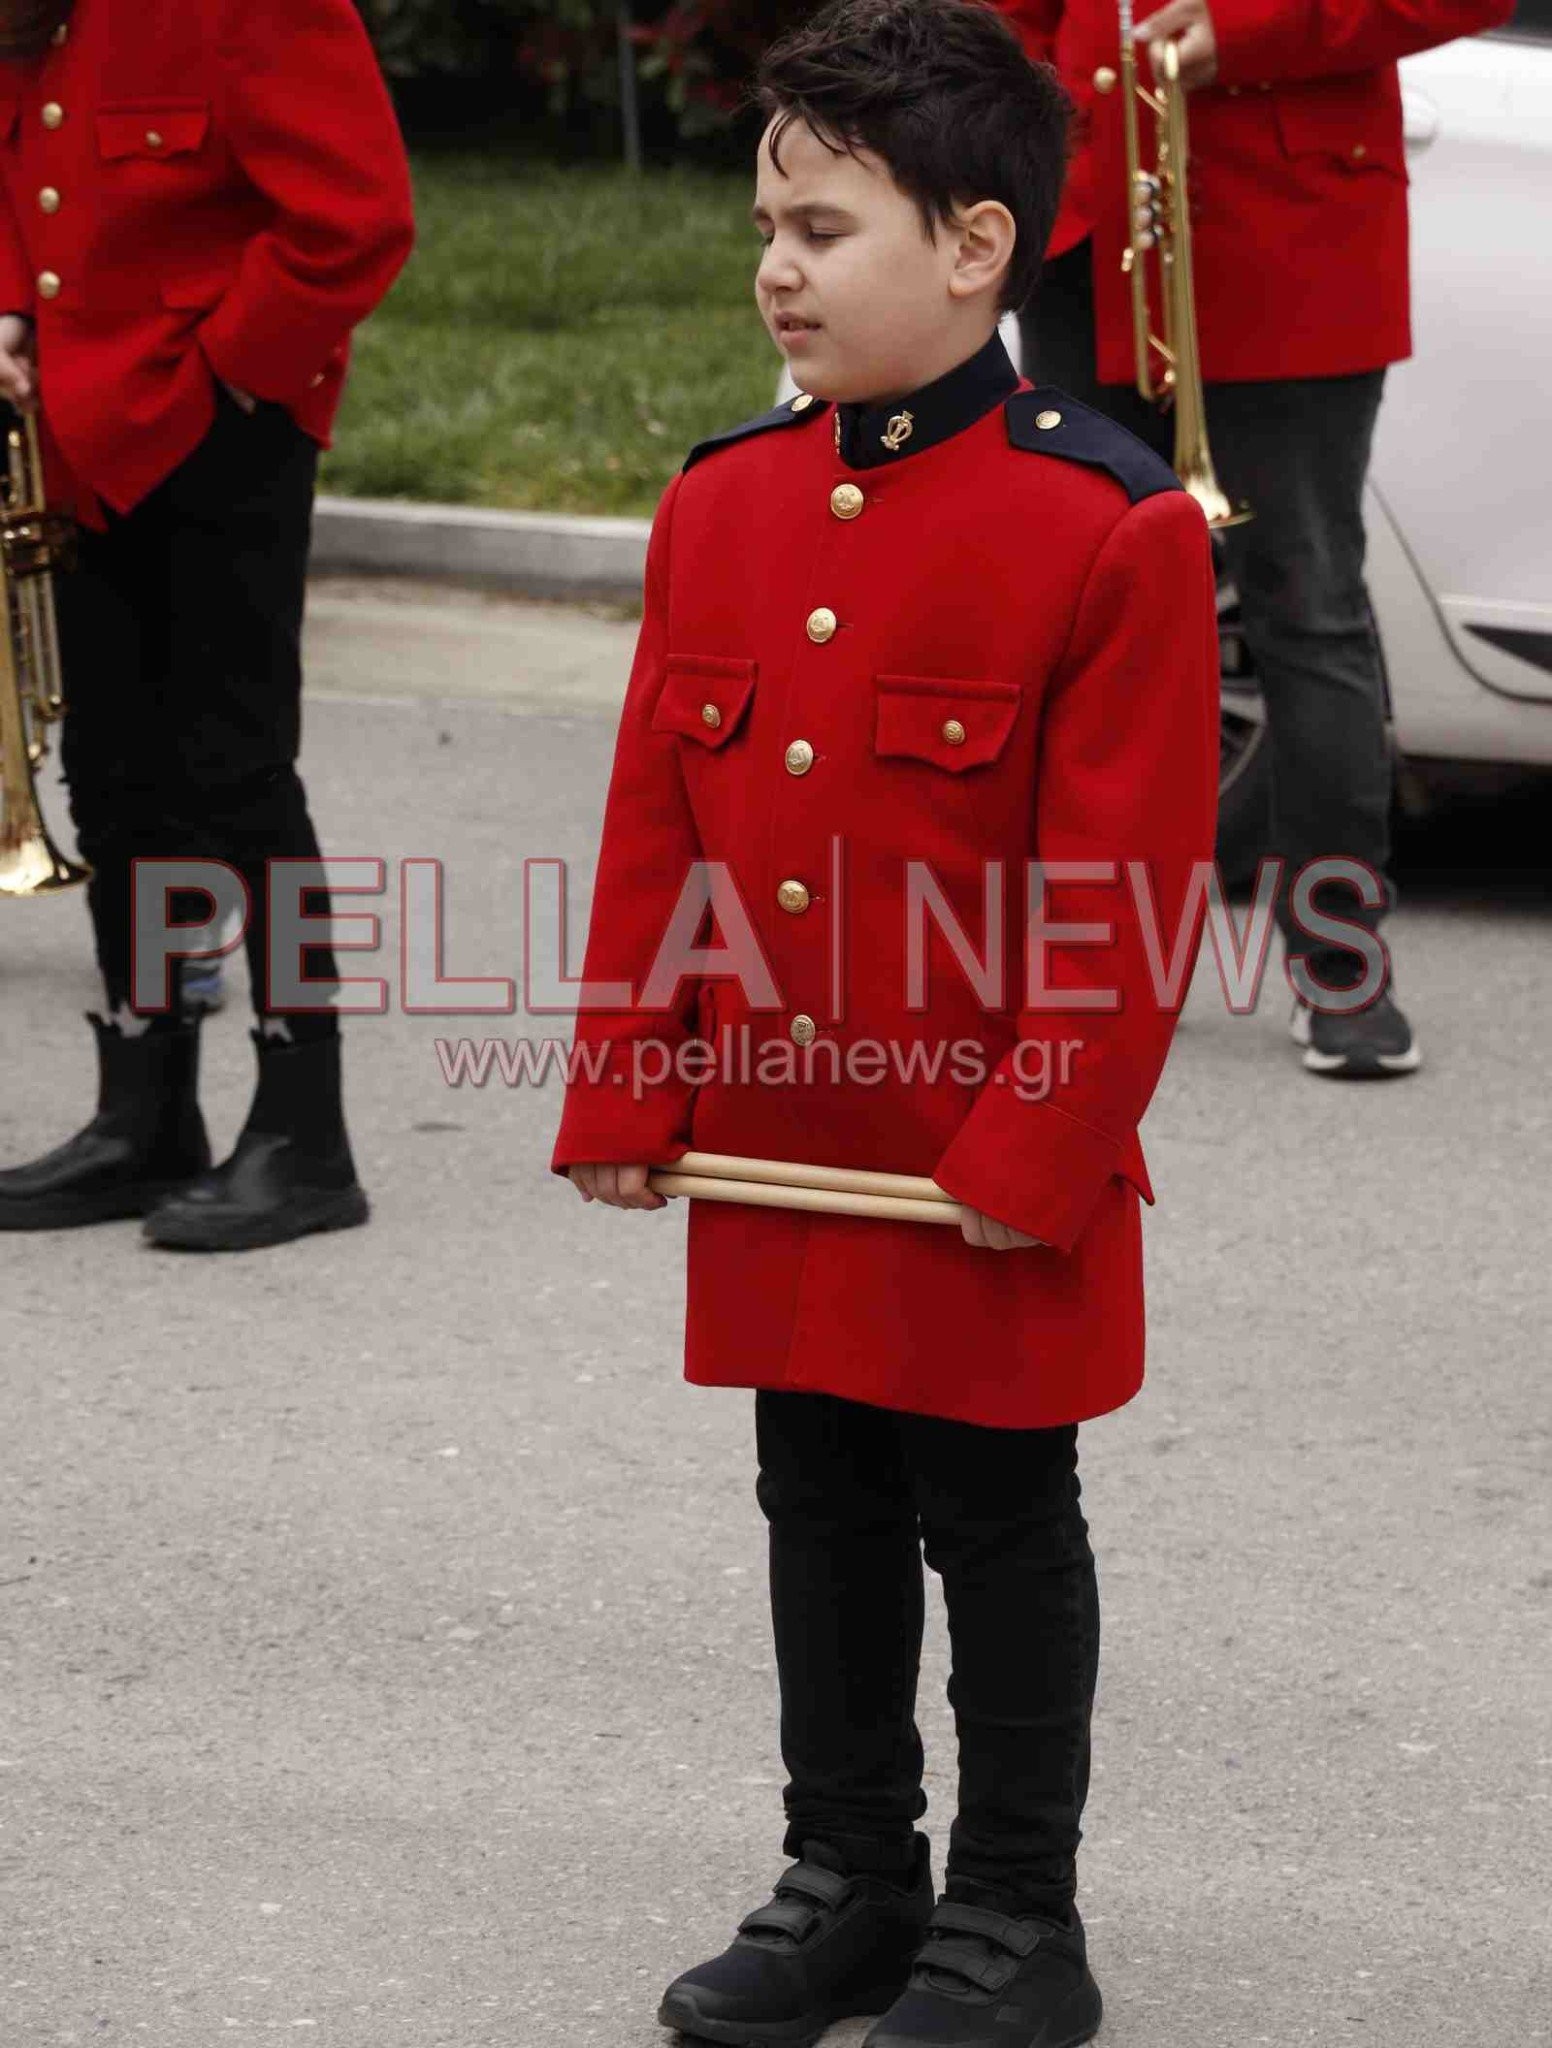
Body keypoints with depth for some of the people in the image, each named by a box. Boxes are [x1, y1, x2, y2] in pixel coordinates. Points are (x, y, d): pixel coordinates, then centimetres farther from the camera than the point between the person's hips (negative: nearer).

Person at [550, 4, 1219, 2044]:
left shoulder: (1112, 529, -14)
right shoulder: (721, 504, 4)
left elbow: (1132, 885, -14)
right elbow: (655, 825, 7)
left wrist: (1039, 1149, -16)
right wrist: (623, 1096, 3)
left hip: (991, 1167, -6)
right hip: (776, 1152, 6)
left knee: (998, 1526, 7)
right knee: (823, 1513, 16)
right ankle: (848, 1880, 31)